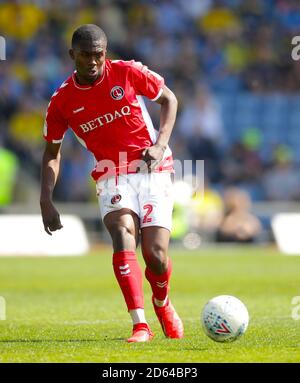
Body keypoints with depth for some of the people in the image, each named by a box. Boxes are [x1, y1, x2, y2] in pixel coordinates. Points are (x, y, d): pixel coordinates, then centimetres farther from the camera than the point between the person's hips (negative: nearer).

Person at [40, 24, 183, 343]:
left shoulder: (128, 73, -6)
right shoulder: (62, 101, -2)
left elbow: (169, 99, 7)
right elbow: (52, 152, 11)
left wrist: (161, 144, -7)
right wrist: (46, 201, -1)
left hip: (152, 170, -1)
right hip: (111, 175, 1)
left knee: (156, 254, -11)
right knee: (122, 233, -29)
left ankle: (162, 303, 26)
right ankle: (140, 326, -33)